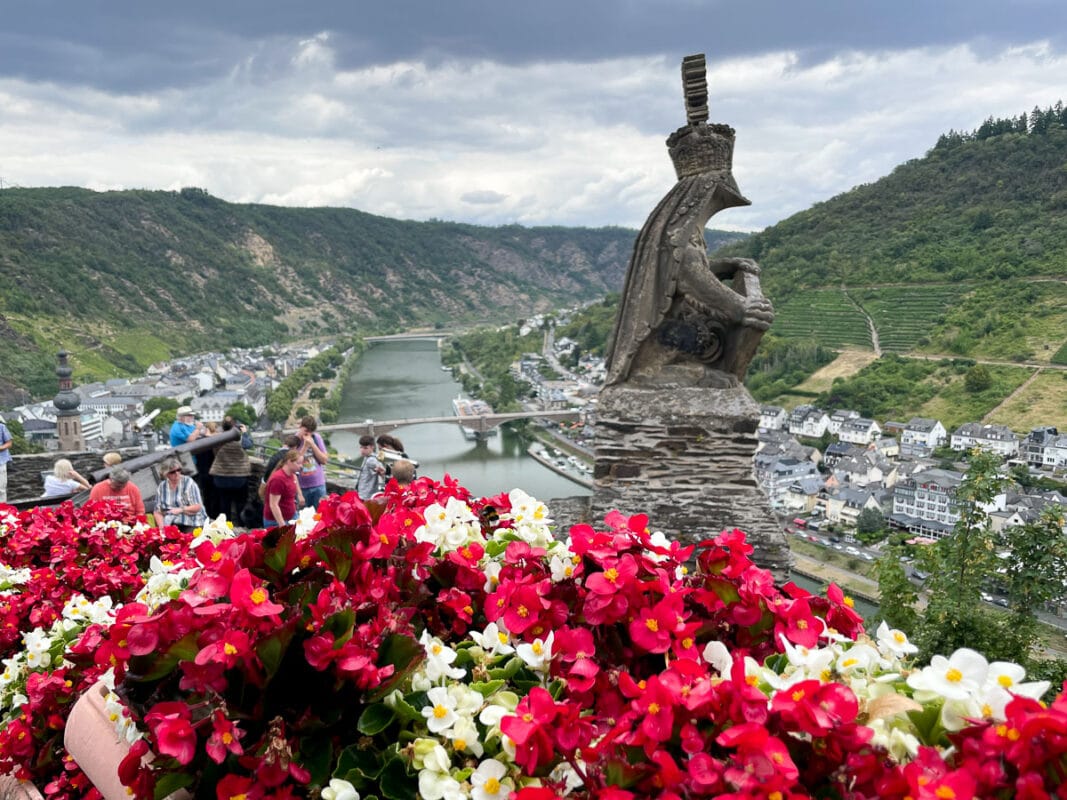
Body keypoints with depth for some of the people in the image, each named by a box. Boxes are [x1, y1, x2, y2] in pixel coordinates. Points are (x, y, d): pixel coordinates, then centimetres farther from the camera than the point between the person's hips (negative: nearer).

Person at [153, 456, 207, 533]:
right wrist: (162, 527, -11)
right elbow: (157, 512, 7)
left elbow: (198, 507, -6)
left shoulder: (188, 483, -4)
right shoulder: (161, 487, 8)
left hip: (191, 524, -2)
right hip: (170, 524, 2)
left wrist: (181, 509, -22)